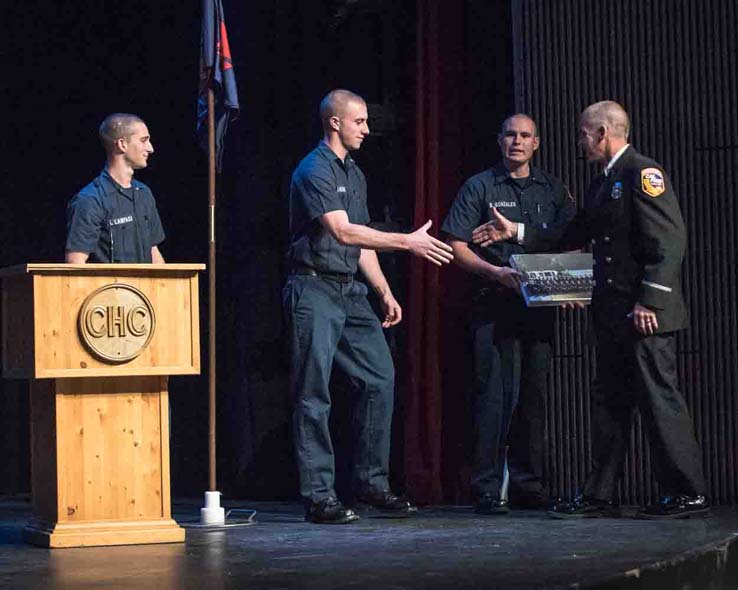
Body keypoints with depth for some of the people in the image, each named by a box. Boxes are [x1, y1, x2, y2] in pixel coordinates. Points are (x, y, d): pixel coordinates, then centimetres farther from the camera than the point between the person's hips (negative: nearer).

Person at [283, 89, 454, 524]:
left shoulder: (354, 174, 18)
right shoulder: (314, 171, -11)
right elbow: (342, 231, -21)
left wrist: (384, 292, 16)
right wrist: (408, 242, -22)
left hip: (351, 291, 9)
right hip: (315, 289, -9)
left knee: (380, 378, 4)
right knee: (314, 394, -5)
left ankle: (371, 483, 13)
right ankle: (320, 497, -2)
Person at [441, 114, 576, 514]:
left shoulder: (553, 190, 15)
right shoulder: (480, 187, 5)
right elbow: (457, 247, -1)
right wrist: (495, 272, -15)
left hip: (540, 305, 4)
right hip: (494, 304, -4)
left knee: (534, 393, 6)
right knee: (496, 393, -9)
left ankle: (529, 484, 14)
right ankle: (487, 489, -7)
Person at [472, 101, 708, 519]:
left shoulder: (643, 172, -10)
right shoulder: (602, 183, 19)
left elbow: (670, 240, -17)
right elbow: (573, 236, 25)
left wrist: (649, 300, -21)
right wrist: (515, 231, 23)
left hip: (646, 312, -10)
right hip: (613, 312, 10)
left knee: (659, 398, -6)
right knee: (610, 401, 11)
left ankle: (689, 495, 0)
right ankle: (600, 495, 15)